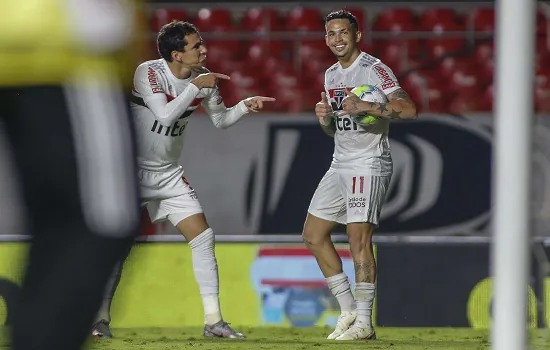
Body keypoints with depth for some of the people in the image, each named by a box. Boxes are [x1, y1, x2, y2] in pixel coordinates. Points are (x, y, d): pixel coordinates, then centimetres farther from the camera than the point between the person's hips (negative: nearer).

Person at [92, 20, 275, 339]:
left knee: (204, 237, -4)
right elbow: (165, 115, -31)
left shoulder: (203, 77, -2)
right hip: (133, 169, -5)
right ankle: (101, 318, 2)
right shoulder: (147, 73, -19)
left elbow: (220, 120, 10)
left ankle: (213, 320, 0)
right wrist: (195, 86, -29)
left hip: (170, 173, 5)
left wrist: (245, 106, -7)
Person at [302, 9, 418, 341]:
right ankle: (349, 309, 14)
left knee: (359, 238, -15)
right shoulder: (331, 75, 15)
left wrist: (365, 107, -29)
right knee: (313, 235, 8)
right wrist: (324, 116, 1)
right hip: (340, 165, 9)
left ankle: (364, 322, -12)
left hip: (370, 163, -9)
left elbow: (408, 109, -21)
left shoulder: (374, 69, -10)